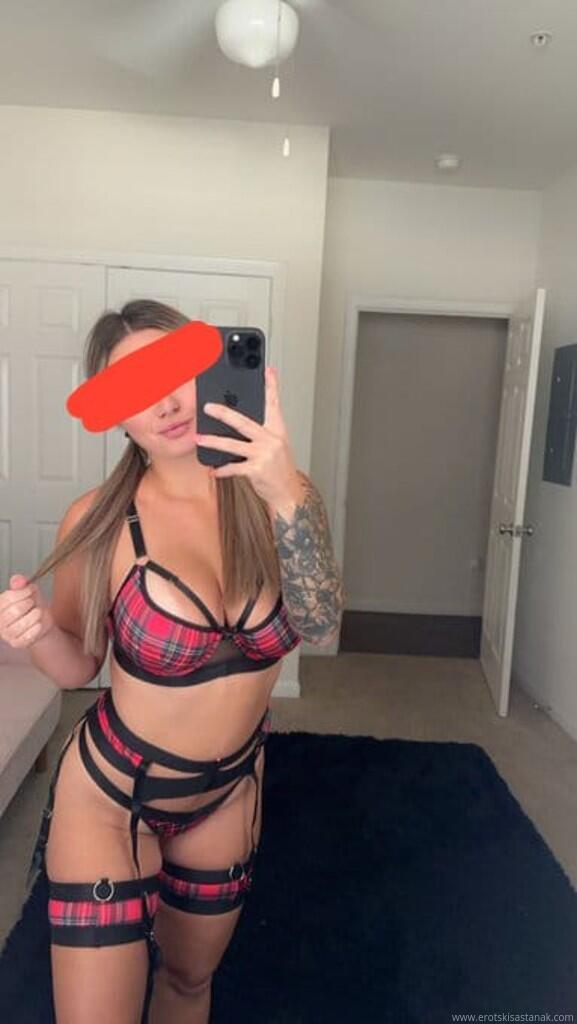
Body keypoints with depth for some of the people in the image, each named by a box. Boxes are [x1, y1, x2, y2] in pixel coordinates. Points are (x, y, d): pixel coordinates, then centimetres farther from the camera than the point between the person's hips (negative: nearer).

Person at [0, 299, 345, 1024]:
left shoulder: (272, 497, -13)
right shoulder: (97, 520, -17)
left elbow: (319, 627, -26)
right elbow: (78, 667, -5)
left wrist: (288, 496, -40)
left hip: (228, 795, 3)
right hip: (108, 795, -2)